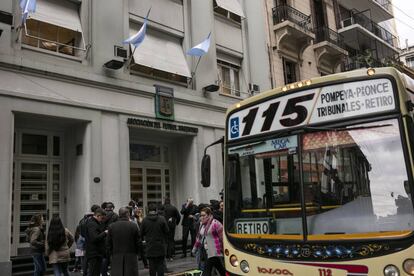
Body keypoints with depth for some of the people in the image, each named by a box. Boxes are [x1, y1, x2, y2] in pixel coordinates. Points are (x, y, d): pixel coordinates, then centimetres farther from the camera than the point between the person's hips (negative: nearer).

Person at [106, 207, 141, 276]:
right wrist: (136, 252, 14)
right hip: (131, 257, -1)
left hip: (116, 258, 1)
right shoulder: (133, 226, -6)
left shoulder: (111, 227, 0)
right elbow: (138, 242, -2)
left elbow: (108, 244, 4)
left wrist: (110, 254, 16)